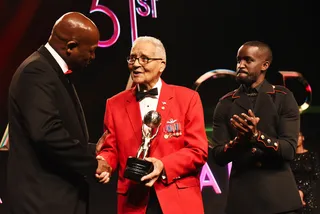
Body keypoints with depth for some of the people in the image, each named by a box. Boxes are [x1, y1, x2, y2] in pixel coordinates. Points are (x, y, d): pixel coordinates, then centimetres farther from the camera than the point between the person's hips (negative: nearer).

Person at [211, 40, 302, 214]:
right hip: (241, 194, 2)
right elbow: (218, 156, 0)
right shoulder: (226, 103, 6)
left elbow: (289, 150, -9)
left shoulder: (283, 98, -1)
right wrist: (240, 140, -19)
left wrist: (256, 135, -24)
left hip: (278, 194, -2)